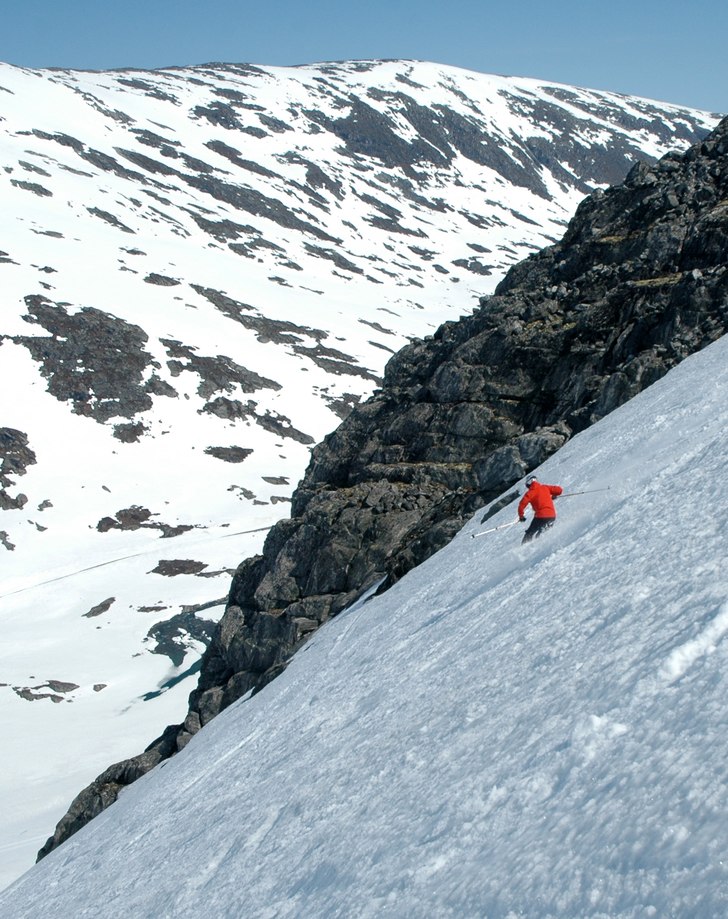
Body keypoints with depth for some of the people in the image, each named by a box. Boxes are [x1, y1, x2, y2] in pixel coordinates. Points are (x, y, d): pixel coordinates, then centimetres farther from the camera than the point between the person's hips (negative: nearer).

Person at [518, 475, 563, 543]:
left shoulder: (530, 492, 2)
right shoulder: (545, 488, 12)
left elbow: (522, 504, -5)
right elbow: (559, 489, 8)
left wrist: (521, 516, 8)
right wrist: (553, 496, 28)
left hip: (540, 516, -4)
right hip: (552, 515, 4)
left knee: (529, 533, 9)